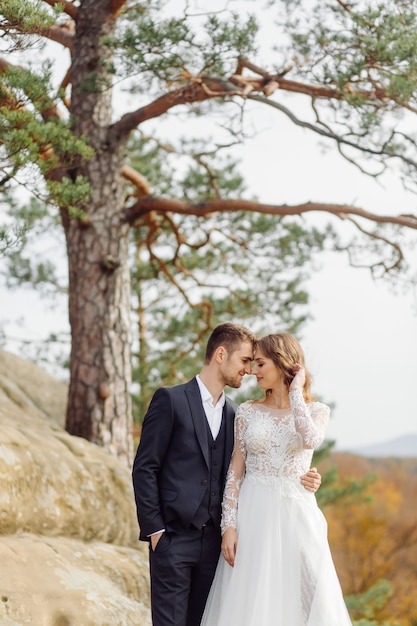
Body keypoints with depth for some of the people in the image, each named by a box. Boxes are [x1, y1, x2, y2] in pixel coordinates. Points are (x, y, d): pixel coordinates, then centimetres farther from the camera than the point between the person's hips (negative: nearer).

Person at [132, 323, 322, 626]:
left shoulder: (234, 414, 15)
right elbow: (144, 468, -5)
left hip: (214, 541, 5)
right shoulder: (170, 400, -3)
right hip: (174, 538, -5)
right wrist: (154, 530, -9)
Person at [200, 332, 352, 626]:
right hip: (254, 514, 1)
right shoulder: (248, 411, 6)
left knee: (299, 599, 0)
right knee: (249, 601, 1)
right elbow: (235, 472, 3)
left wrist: (295, 391, -10)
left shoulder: (316, 411, 3)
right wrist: (229, 526, -6)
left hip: (296, 514, -1)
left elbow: (311, 439, -21)